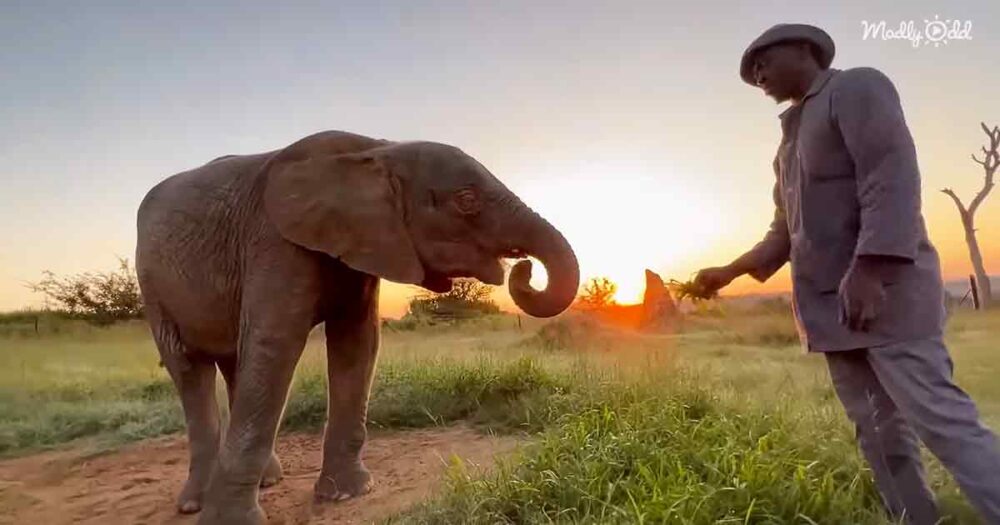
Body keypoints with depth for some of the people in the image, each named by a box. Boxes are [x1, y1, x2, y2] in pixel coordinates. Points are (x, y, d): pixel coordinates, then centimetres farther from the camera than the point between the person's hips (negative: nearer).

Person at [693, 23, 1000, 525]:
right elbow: (787, 231, 24)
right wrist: (729, 271, 15)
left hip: (883, 292, -8)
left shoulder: (857, 87, 0)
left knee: (942, 421, -10)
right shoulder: (791, 139, 22)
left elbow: (893, 176, -16)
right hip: (832, 306, 8)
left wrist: (869, 270, -27)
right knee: (880, 434, 8)